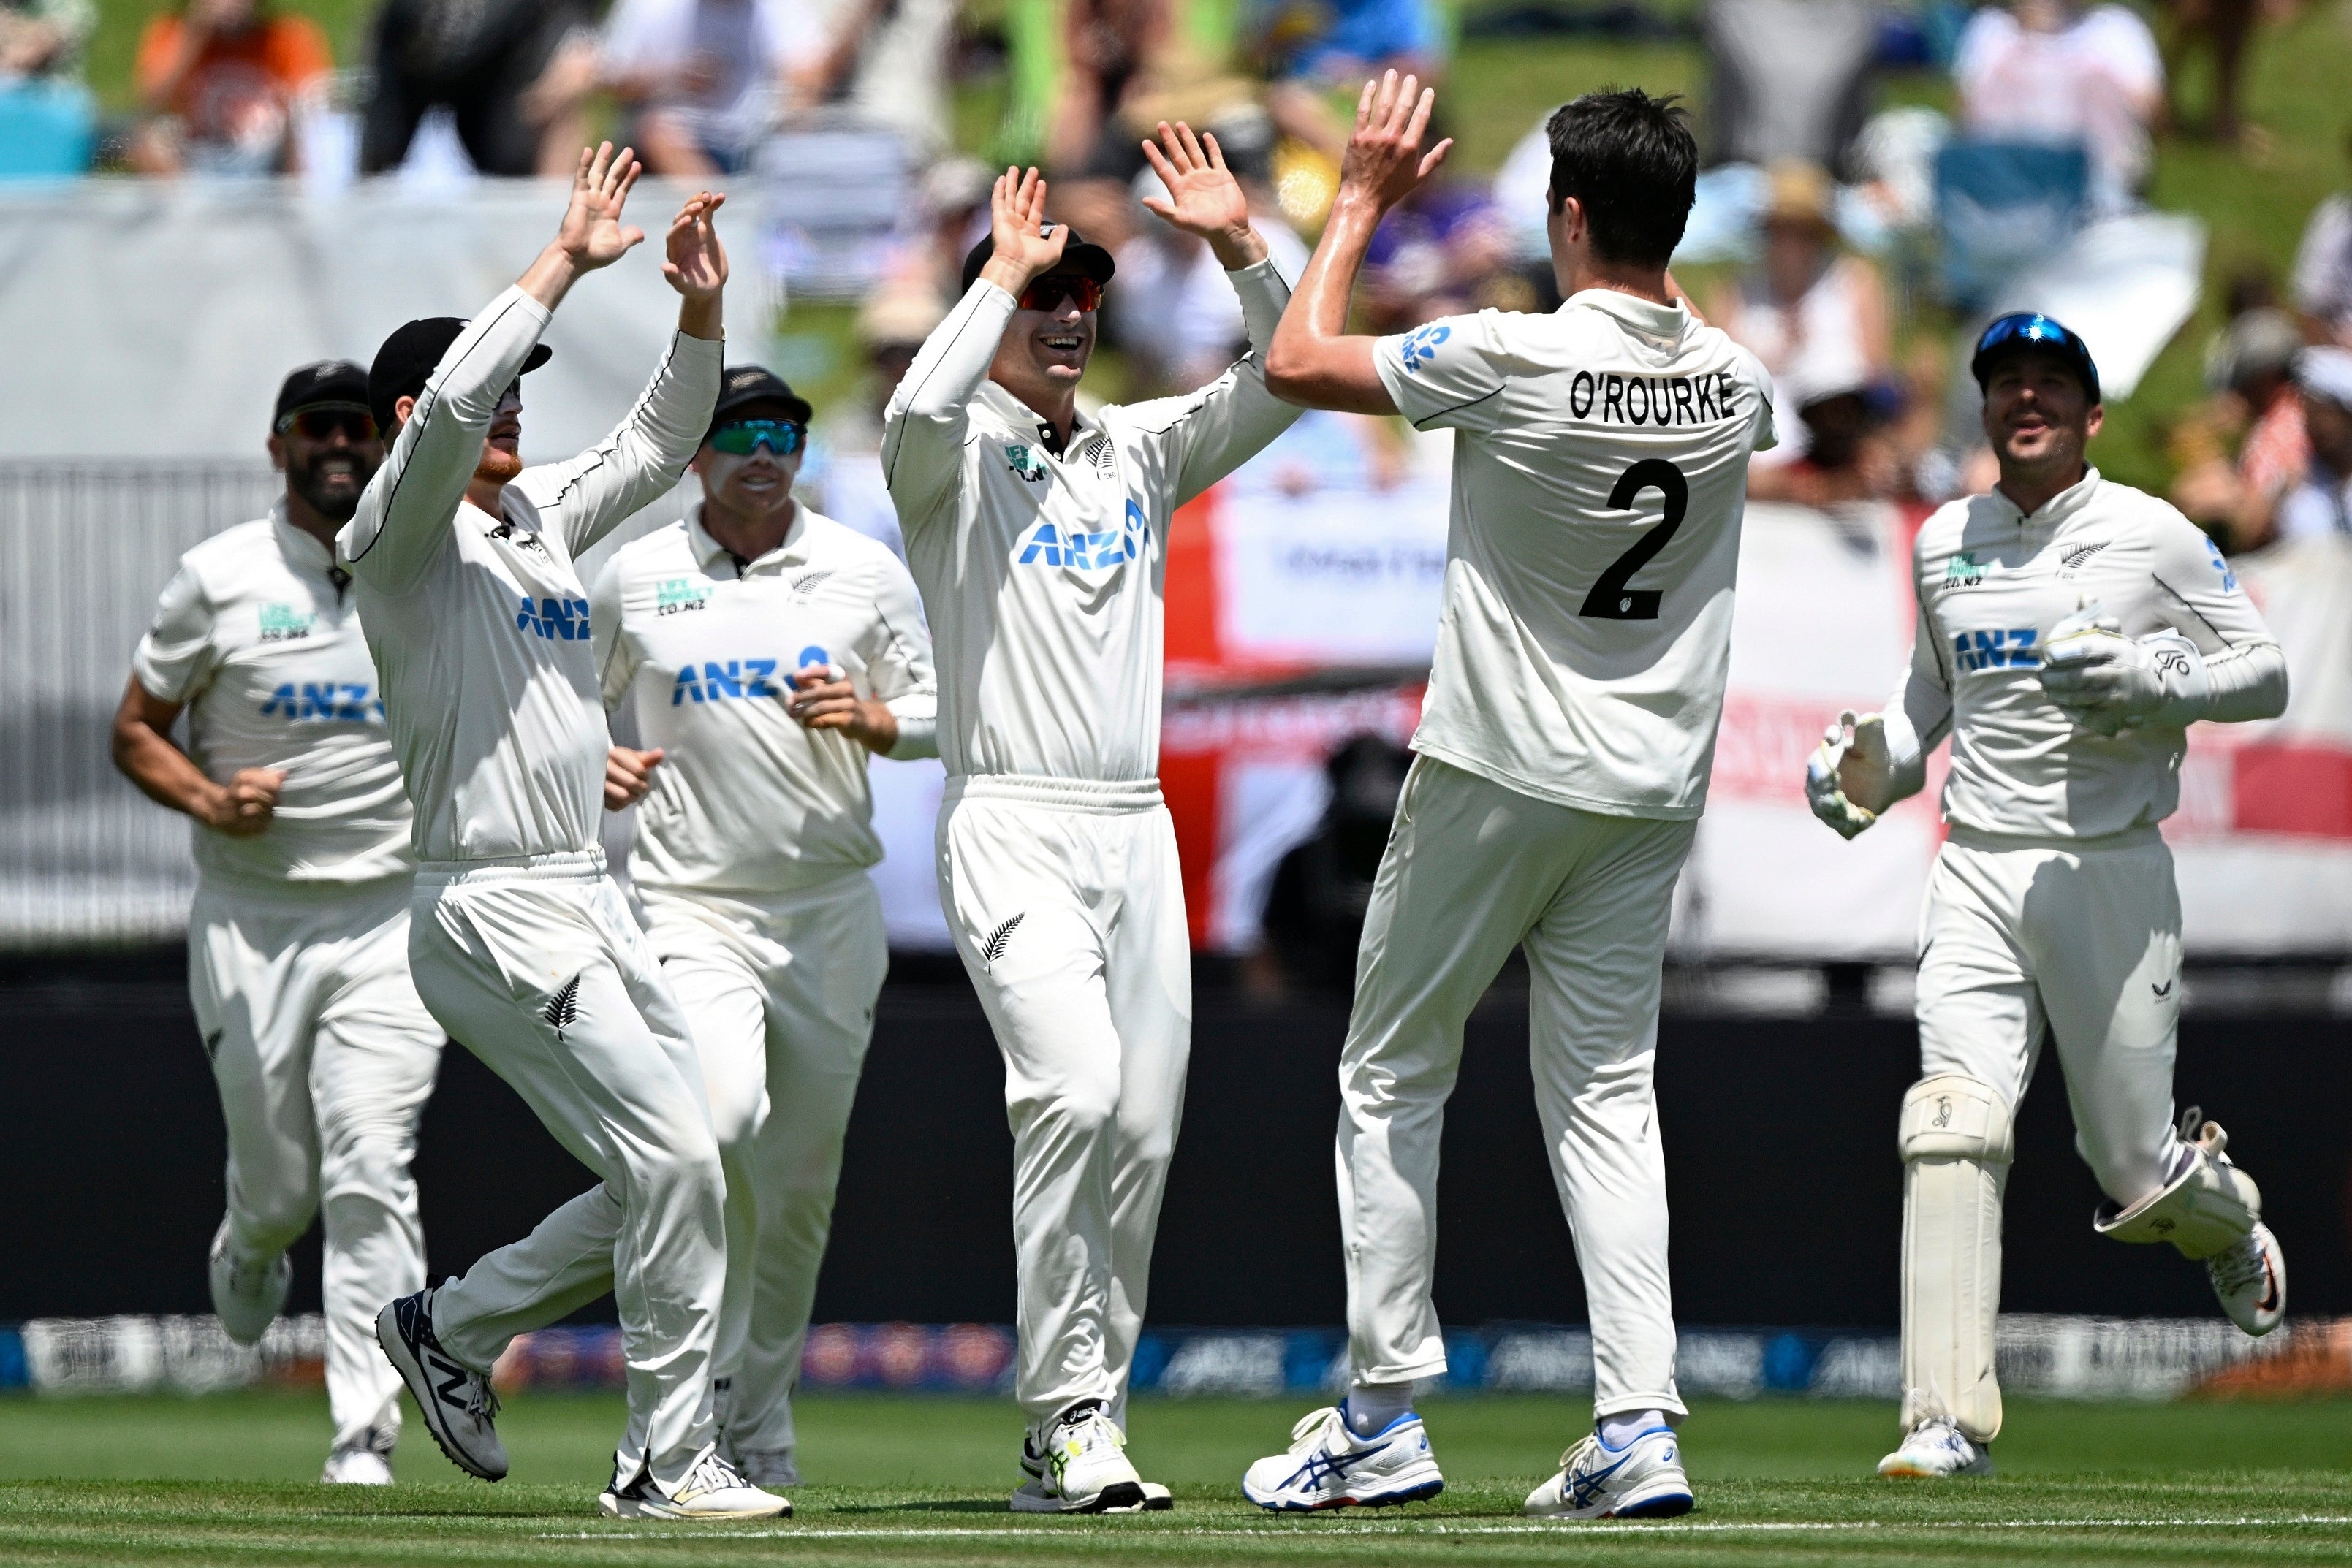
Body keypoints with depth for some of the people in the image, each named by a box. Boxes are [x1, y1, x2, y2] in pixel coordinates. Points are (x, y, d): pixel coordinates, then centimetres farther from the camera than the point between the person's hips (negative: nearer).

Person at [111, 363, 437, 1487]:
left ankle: (365, 1446, -14)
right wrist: (208, 799, -14)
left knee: (371, 1172, -13)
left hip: (392, 919, 0)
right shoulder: (220, 579, 1)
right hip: (251, 918, 0)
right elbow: (135, 731, 6)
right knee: (279, 1182, 4)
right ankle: (248, 1256, 44)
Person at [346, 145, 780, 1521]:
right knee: (676, 1158, -13)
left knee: (669, 1173, 7)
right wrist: (566, 263, -21)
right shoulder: (403, 538, -7)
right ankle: (671, 1461, -6)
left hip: (594, 907, 9)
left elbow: (660, 444, 25)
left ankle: (455, 1328, 23)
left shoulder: (539, 516, 18)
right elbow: (449, 404, -25)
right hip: (492, 910, -9)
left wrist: (702, 309, 8)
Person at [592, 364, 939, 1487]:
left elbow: (939, 713, 9)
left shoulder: (865, 572, 6)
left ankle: (761, 1422, 22)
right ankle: (707, 1369, -10)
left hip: (831, 908, 2)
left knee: (801, 1181, 7)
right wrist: (593, 766, -6)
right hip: (691, 904, -2)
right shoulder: (634, 580, 4)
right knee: (722, 1113, -27)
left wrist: (868, 719, -12)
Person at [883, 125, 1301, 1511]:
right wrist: (1003, 270, -14)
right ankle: (1071, 1416, -19)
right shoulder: (957, 457, 1)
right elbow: (920, 412, -23)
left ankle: (1079, 1427, 12)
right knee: (1074, 1088, -23)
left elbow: (1290, 383, 7)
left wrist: (1239, 247, -5)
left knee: (1144, 1124, 3)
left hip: (1138, 829, 6)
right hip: (1010, 822, -6)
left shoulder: (1142, 453, 17)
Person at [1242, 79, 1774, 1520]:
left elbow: (1297, 364, -7)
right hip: (1652, 793, 5)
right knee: (1607, 1091, 7)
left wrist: (1366, 199, 3)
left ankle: (1387, 1414, 6)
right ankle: (1639, 1429, -6)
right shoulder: (1735, 383, -2)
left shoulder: (1514, 360, -18)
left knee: (1392, 1078, 9)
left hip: (1497, 779, -5)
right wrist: (1645, 252, 24)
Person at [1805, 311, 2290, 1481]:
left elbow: (2268, 676, 0)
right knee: (1952, 1127, -17)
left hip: (2111, 876, -3)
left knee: (2137, 1172, 2)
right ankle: (1951, 1421, -20)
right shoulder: (1944, 545, 12)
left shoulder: (2154, 538, -1)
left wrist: (2151, 682, -17)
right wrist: (1869, 769, 10)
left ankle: (2228, 1220, 41)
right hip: (1976, 876, 3)